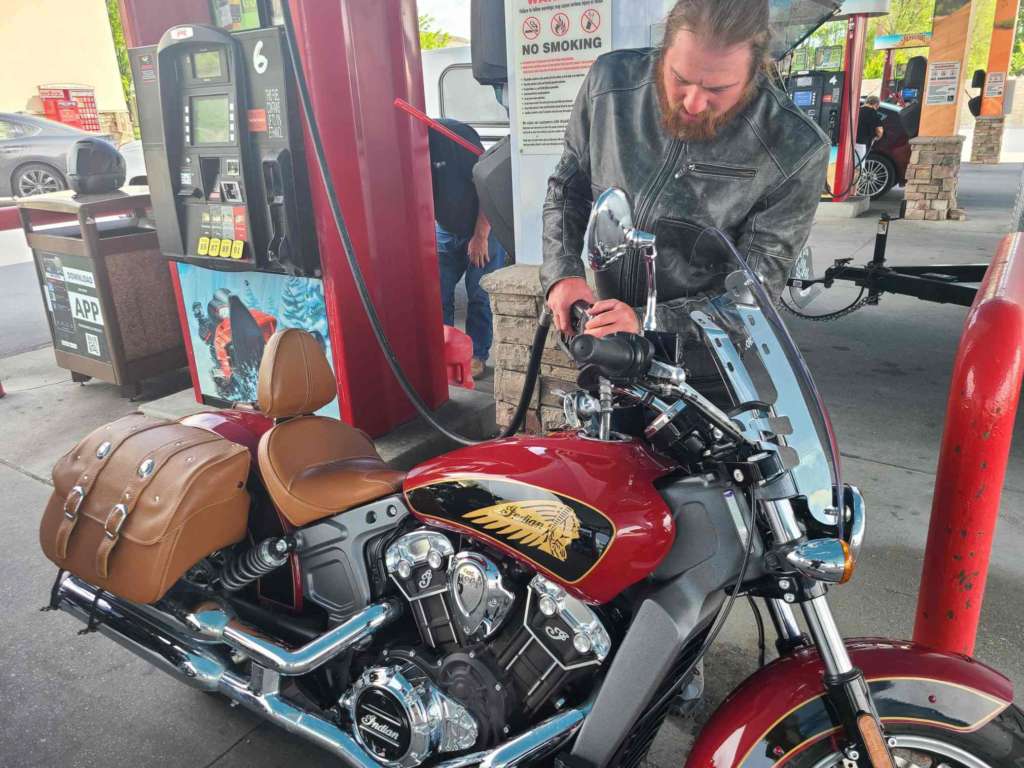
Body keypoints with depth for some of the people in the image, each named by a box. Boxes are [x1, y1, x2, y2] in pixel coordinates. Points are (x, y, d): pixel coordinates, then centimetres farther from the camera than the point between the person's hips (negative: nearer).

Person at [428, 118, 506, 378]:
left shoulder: (455, 134, -25)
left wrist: (480, 235, -18)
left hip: (483, 228, -5)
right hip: (445, 231, 5)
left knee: (479, 296, 1)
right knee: (438, 294, 3)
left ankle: (477, 356, 14)